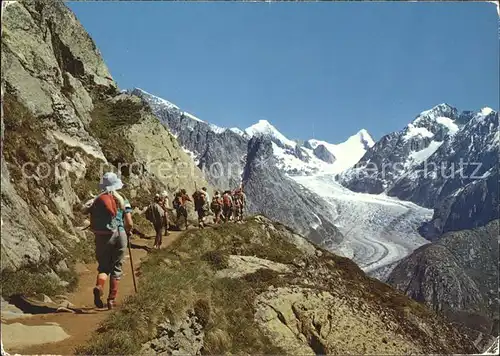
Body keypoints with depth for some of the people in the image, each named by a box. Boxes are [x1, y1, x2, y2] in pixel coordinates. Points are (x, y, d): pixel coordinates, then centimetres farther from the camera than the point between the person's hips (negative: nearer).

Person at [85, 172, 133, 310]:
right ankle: (112, 299, 10)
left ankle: (99, 287, -17)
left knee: (103, 266, 13)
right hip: (119, 235, 0)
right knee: (116, 267, 11)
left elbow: (92, 224, 1)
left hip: (102, 237, 0)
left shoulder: (96, 201, 1)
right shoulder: (122, 201, 1)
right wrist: (127, 231, 17)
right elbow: (129, 224, -4)